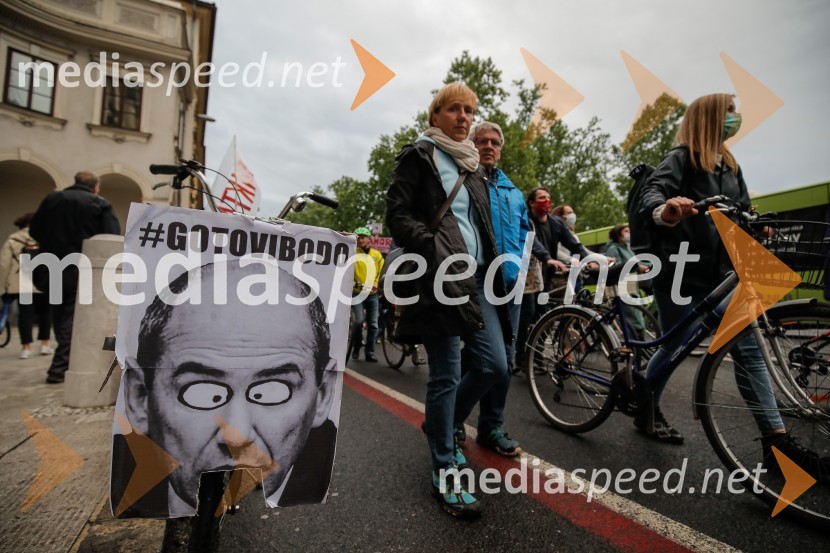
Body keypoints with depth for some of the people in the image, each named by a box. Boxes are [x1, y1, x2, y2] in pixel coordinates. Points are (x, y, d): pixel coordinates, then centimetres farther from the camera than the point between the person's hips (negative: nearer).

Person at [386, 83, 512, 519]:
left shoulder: (471, 164, 24)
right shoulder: (419, 155, 3)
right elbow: (397, 214, -7)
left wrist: (491, 267, 16)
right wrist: (433, 247, -19)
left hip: (476, 277, 8)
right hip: (441, 277, -7)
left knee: (494, 365, 5)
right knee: (446, 375, -4)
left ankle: (443, 425, 31)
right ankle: (445, 473, 11)